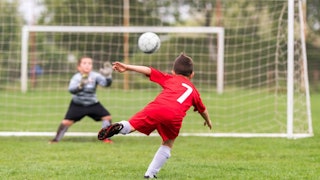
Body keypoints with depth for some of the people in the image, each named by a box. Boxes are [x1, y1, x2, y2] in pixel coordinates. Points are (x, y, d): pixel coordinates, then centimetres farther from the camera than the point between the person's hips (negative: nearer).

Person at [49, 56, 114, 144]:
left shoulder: (95, 76, -15)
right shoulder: (76, 77, -20)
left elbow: (106, 84, -24)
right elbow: (71, 90, -35)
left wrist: (108, 76, -44)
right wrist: (80, 85, -55)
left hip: (93, 104, 2)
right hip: (77, 104, -2)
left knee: (107, 117, -10)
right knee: (66, 122, -12)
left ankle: (106, 138, 7)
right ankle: (56, 139, 6)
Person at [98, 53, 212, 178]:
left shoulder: (170, 78, 32)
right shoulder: (194, 91, 36)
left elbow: (149, 71, 20)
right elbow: (202, 110, 52)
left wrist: (127, 67, 17)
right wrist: (208, 121, 71)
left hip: (156, 108, -1)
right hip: (175, 117, 1)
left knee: (131, 126, 4)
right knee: (167, 145, 21)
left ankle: (120, 127, -31)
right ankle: (150, 174, 13)